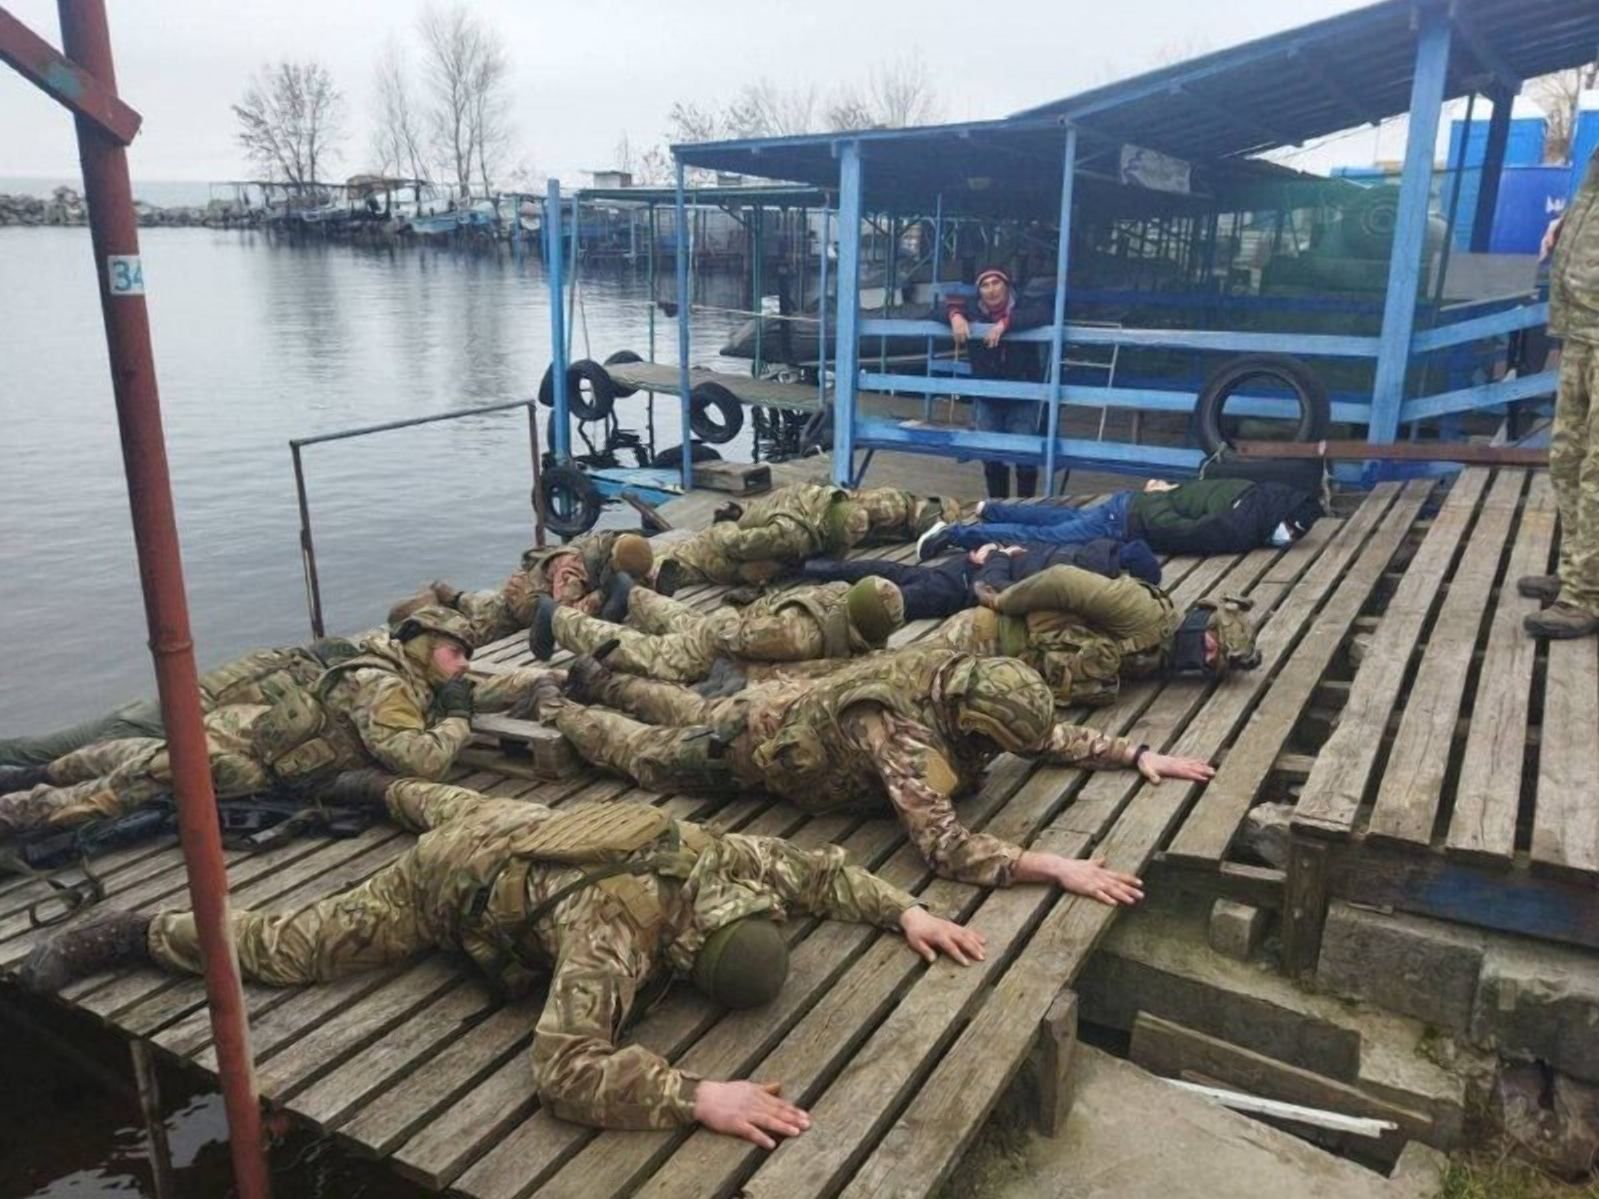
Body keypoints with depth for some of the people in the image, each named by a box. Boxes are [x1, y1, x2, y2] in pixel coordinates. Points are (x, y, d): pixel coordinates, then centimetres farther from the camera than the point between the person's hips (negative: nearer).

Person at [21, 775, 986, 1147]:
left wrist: (904, 911, -18)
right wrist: (696, 1097, -59)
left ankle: (376, 785, 69)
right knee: (285, 949, 6)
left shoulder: (719, 856, -25)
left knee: (450, 804, 42)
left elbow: (818, 867, -7)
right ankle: (130, 933, 23)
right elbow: (564, 1069, -53)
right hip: (451, 888, -7)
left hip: (523, 828, 7)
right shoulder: (620, 930, -45)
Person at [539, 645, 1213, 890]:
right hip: (758, 742, -7)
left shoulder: (965, 682, -21)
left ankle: (596, 679, 55)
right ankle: (557, 711, 43)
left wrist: (1138, 754, -16)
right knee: (642, 752, 20)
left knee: (690, 714, 34)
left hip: (794, 702, 7)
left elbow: (1054, 738, -6)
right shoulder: (901, 730, -44)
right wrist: (1055, 869, -55)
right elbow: (944, 846, -51)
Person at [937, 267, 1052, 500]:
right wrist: (955, 315, -26)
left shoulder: (1024, 308, -11)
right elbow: (945, 306, -2)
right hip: (987, 400, 3)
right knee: (992, 461, 13)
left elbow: (1046, 313, -29)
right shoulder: (973, 310, -2)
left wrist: (1005, 323, -39)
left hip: (1023, 400, -3)